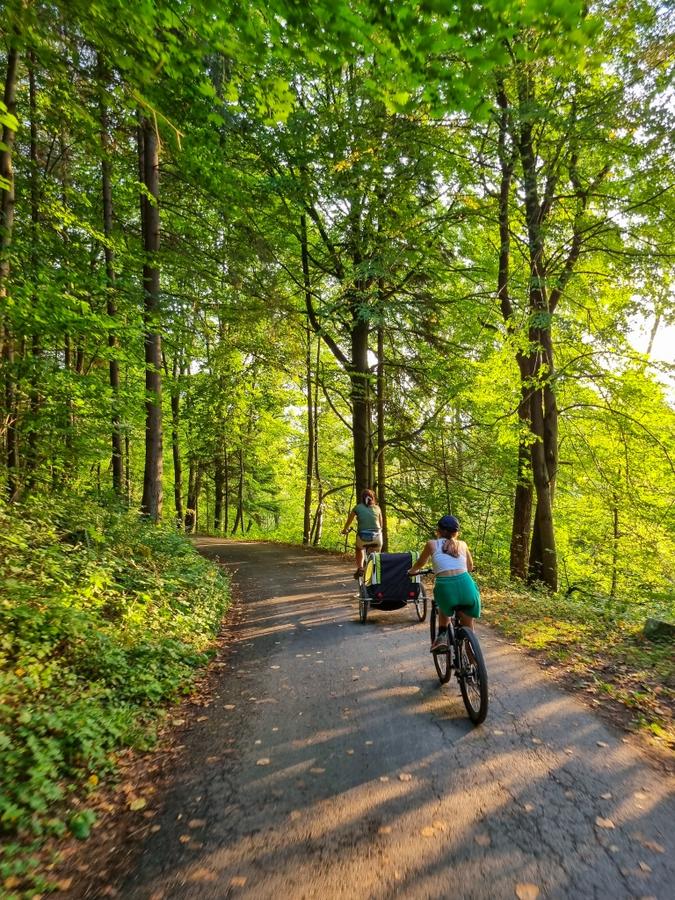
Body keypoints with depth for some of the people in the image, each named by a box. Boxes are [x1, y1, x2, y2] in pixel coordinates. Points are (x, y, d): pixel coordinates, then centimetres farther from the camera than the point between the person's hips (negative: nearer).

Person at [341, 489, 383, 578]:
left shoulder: (357, 508, 6)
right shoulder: (377, 508, 10)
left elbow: (349, 521, 18)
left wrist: (345, 530, 36)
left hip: (363, 537, -1)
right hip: (376, 538, 1)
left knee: (359, 549, 32)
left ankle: (360, 568, 16)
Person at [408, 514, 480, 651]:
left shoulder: (432, 544, 16)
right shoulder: (462, 544, 21)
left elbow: (420, 563, 32)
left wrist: (412, 571, 53)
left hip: (444, 586, -1)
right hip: (465, 584, 1)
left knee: (444, 608, 34)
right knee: (467, 627, 20)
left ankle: (442, 636, 18)